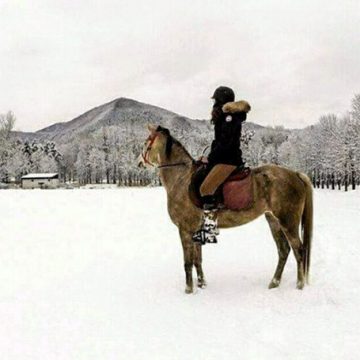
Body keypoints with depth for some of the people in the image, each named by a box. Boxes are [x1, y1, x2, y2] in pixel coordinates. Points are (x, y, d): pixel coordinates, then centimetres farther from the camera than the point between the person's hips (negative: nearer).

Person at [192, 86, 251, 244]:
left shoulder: (230, 116, -12)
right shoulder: (223, 117, 19)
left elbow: (225, 142, -20)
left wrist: (210, 158, -14)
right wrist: (210, 157, 11)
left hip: (229, 160, -11)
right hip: (221, 158, 11)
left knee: (206, 189, -23)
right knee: (198, 184, 10)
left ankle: (211, 230, -23)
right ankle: (206, 225, 13)